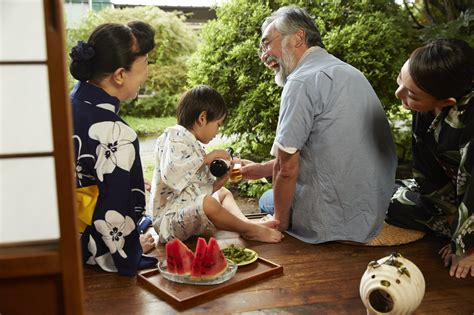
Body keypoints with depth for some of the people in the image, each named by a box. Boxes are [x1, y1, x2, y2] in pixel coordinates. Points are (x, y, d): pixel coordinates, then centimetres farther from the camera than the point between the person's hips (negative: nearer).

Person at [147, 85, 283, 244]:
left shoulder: (193, 145, 15)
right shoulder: (175, 136, -12)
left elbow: (200, 190, 14)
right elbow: (171, 174, -31)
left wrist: (219, 181, -2)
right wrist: (206, 158, -21)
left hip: (190, 210, 11)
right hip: (170, 217, -11)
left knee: (224, 193, 24)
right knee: (208, 203, -35)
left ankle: (245, 222, -4)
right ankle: (251, 230, -13)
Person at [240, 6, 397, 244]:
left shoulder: (303, 81, -18)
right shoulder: (347, 71, 12)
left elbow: (287, 168, -17)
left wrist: (281, 224, -4)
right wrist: (263, 169, 21)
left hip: (339, 222, -8)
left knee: (269, 200, 18)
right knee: (271, 196, 26)